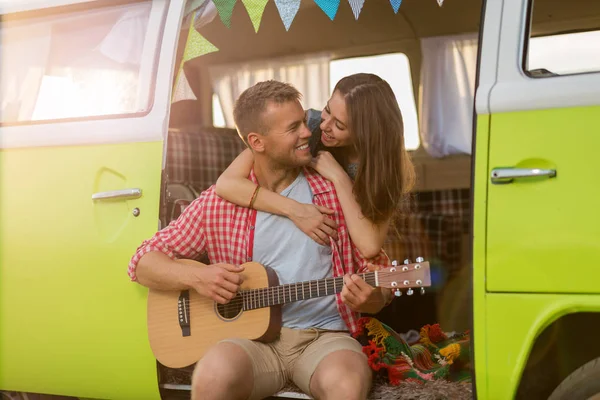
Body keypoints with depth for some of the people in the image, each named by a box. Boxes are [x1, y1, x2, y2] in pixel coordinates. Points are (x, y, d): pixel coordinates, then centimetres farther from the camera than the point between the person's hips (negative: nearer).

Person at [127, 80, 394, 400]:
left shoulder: (336, 193, 5)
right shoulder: (218, 202, 4)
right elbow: (142, 262, 8)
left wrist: (370, 298, -15)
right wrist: (197, 277, -12)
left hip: (323, 335, 0)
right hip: (253, 336, 0)